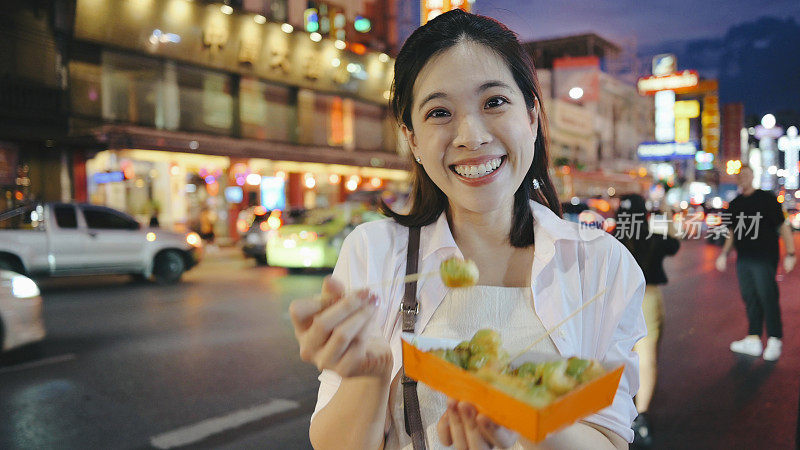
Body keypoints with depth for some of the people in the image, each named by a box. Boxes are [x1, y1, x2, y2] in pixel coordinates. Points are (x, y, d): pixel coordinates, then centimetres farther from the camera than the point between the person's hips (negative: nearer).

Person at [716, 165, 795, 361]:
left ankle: (774, 341, 5)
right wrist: (724, 253, 14)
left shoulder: (767, 199, -3)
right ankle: (753, 340, 15)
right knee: (750, 299, 8)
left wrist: (790, 254, -10)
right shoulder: (735, 204, 13)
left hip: (765, 258, -6)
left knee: (768, 299, -4)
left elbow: (783, 227, -4)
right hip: (743, 260, 6)